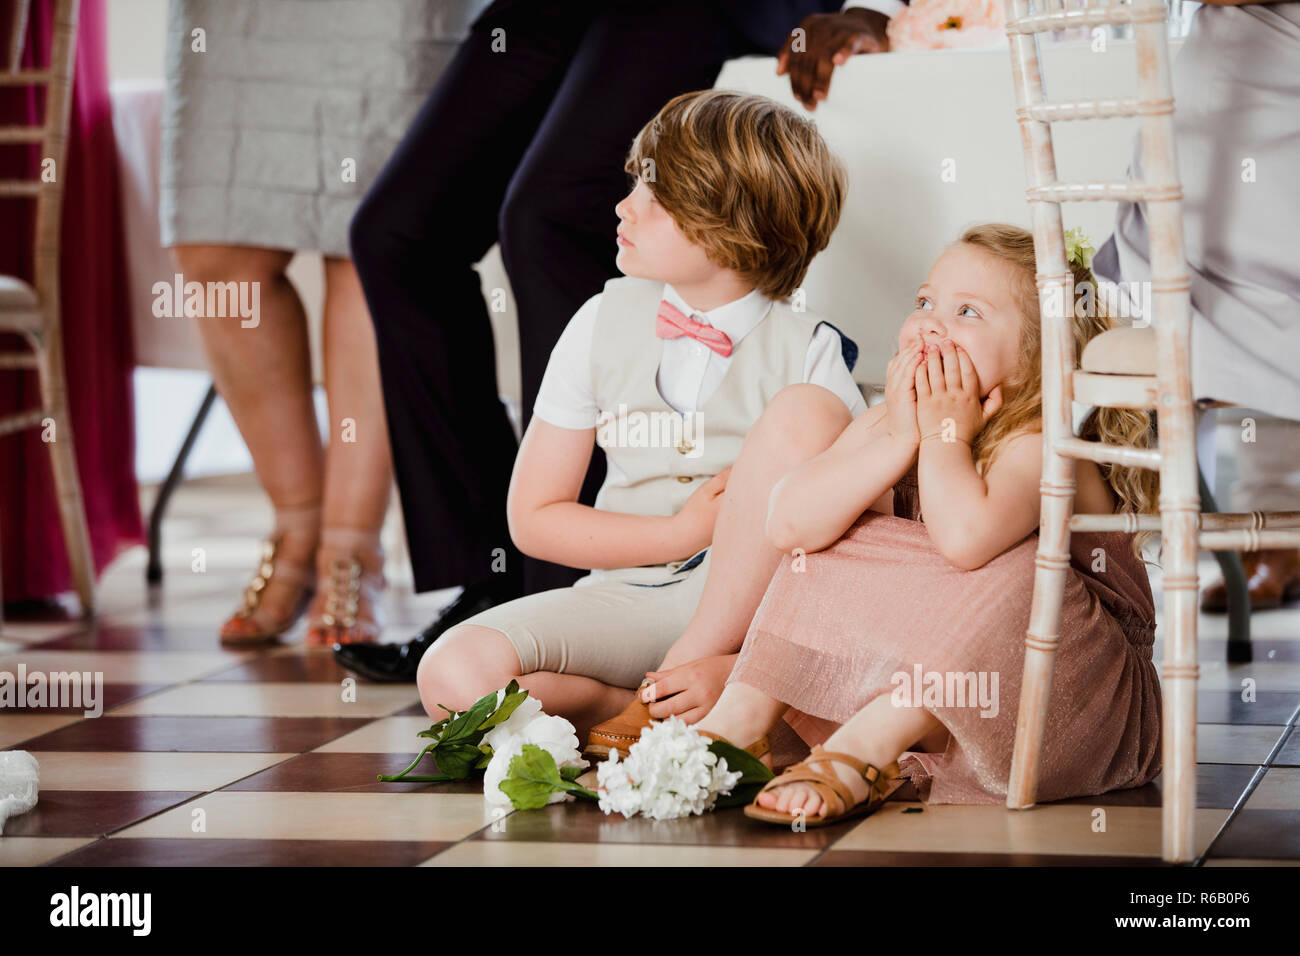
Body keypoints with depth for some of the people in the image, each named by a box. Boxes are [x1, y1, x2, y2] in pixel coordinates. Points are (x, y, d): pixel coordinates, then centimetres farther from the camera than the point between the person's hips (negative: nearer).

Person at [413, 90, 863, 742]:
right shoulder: (605, 323, 2)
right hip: (627, 595, 1)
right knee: (454, 675, -25)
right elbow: (534, 517, 5)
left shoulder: (806, 352, -5)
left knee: (804, 425, -30)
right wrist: (685, 533, -10)